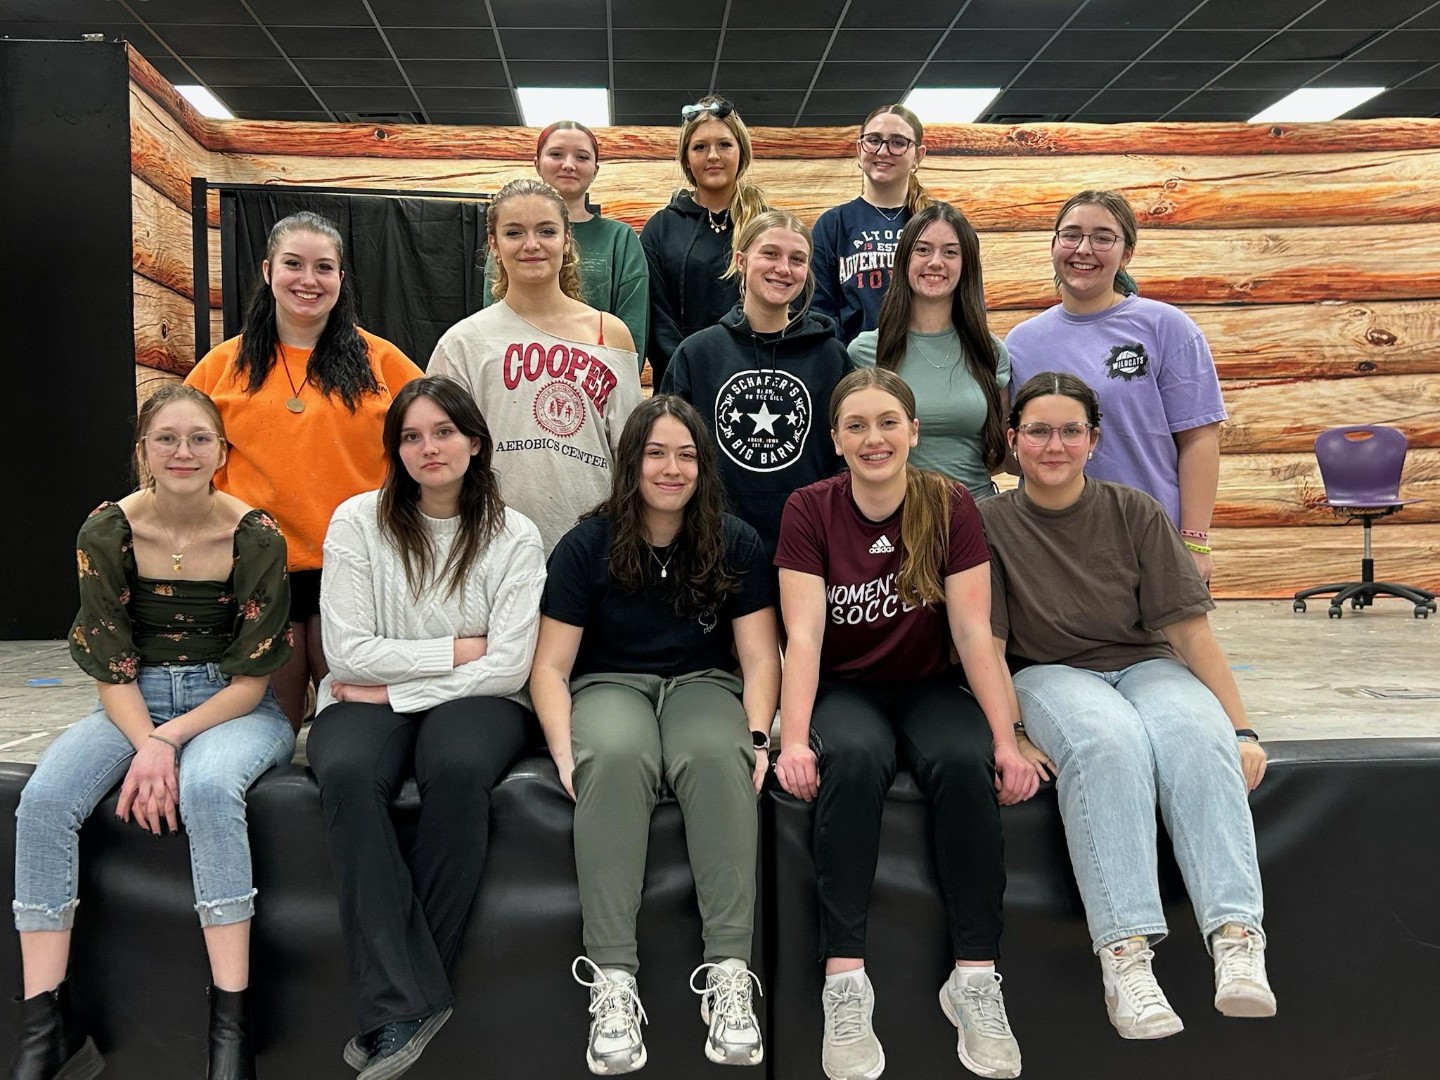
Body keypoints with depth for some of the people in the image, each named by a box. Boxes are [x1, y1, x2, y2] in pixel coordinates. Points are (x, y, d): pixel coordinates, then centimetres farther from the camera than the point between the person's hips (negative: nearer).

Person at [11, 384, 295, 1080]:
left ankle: (232, 1022, -30)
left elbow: (251, 678, -8)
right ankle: (44, 1022, -16)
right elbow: (111, 669, -4)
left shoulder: (256, 537, -11)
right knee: (44, 799, -24)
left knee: (207, 786, -35)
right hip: (134, 703, 3)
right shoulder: (106, 532, -5)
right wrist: (146, 747, -21)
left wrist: (167, 743, -20)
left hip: (234, 707, -3)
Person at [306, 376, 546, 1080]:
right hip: (367, 701, 1)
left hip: (474, 702, 0)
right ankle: (404, 1004, -29)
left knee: (459, 768, -36)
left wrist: (396, 685, -10)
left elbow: (507, 668, -7)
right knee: (348, 774, -34)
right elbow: (348, 653, -7)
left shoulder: (514, 538, 1)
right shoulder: (358, 521, 1)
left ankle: (398, 993, -21)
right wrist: (460, 650, -7)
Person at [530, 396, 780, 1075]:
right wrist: (565, 750, -19)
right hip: (611, 685, -1)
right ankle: (612, 979, -38)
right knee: (616, 756, -37)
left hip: (702, 683, 1)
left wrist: (757, 736, -16)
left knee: (717, 754, -36)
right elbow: (551, 666, -2)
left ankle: (729, 972, -36)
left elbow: (760, 657, 2)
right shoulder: (587, 546, 0)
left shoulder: (734, 544, 4)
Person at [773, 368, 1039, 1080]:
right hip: (842, 689, -1)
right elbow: (804, 635, -15)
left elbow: (974, 632, -10)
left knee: (967, 761, -31)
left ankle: (975, 979, -22)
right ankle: (845, 982, -32)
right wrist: (794, 740, -28)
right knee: (854, 756, -34)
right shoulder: (809, 511, -6)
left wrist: (1007, 740, -20)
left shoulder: (950, 507, -5)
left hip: (929, 687, 1)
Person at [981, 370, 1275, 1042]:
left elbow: (1190, 629, 1)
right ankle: (1124, 953, -42)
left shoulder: (1135, 513, 5)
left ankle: (1237, 942, -41)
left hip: (1146, 666, 2)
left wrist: (1242, 728, -7)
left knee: (1199, 736, -33)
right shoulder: (991, 523, 1)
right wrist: (1010, 735, -15)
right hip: (1050, 674, -2)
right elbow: (988, 645, -3)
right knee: (1108, 738, -37)